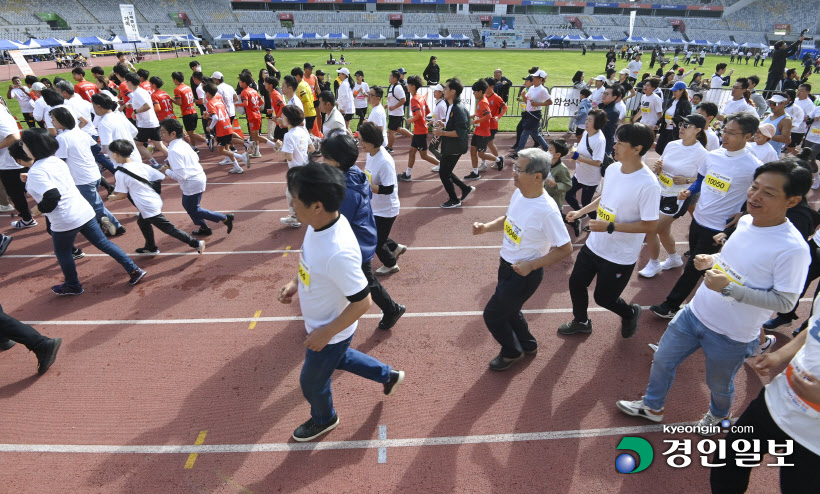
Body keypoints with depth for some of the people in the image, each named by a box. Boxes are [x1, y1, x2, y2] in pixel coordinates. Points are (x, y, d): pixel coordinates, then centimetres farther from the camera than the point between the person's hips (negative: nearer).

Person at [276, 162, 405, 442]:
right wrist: (295, 284, 1)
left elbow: (362, 302, -31)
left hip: (330, 332, -8)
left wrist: (326, 333, -22)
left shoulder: (338, 252, -42)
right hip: (320, 322, 8)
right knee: (338, 358, 35)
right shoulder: (322, 222, -15)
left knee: (312, 382, 21)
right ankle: (388, 376, 54)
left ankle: (323, 420, 55)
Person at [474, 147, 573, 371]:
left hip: (524, 273, -8)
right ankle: (528, 345, 52)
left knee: (493, 314, 4)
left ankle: (512, 352, 34)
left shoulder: (547, 211, -29)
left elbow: (566, 249, -21)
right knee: (508, 309, 25)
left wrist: (531, 265, -25)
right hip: (506, 266, 8)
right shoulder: (518, 193, -6)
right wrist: (486, 227, -4)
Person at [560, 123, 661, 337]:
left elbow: (650, 225, -23)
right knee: (576, 283, 16)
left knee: (603, 297, 10)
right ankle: (581, 322, 43)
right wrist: (580, 212, 12)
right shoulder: (613, 169, -4)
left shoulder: (648, 185, -26)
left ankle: (630, 313, 44)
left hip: (620, 257, -7)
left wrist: (610, 227, -27)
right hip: (594, 245, 7)